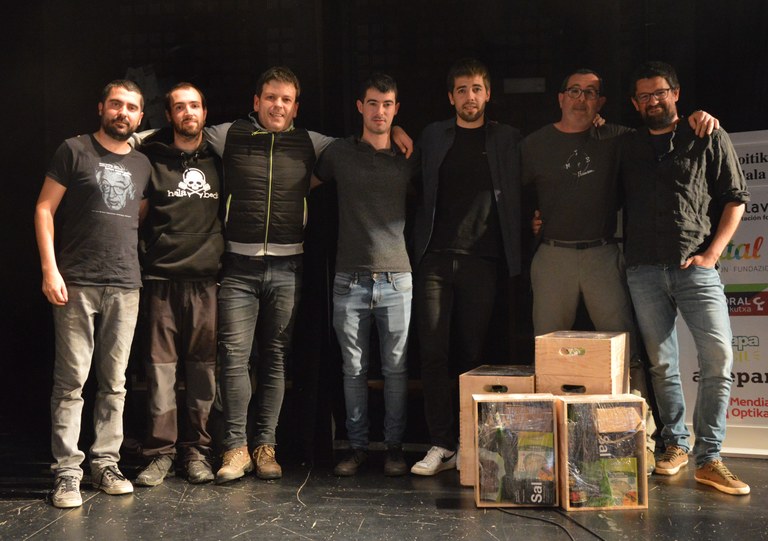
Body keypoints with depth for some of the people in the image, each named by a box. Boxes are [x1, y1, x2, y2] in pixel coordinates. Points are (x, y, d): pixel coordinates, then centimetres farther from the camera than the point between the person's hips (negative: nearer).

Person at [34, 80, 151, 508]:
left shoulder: (142, 164, 15)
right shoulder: (75, 151, 2)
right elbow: (45, 209, 0)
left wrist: (141, 266, 11)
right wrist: (50, 268, -9)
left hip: (125, 287, 4)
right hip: (76, 284, -4)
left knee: (114, 383, 6)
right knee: (72, 381, -4)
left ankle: (106, 463, 15)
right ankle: (67, 472, 1)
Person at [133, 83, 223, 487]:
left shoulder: (218, 160, 12)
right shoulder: (150, 158, 6)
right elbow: (138, 212, 11)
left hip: (206, 279, 1)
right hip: (161, 278, -1)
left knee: (203, 367, 3)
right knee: (160, 366, 0)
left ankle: (197, 450, 13)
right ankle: (160, 452, 9)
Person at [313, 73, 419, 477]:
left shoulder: (408, 159, 8)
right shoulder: (339, 153, 6)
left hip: (396, 279, 0)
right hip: (350, 279, 0)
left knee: (396, 368, 3)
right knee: (353, 370, 5)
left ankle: (394, 447, 14)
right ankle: (356, 446, 16)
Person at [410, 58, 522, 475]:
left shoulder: (507, 140, 9)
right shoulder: (432, 137, 12)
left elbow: (517, 198, 11)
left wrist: (514, 256, 1)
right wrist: (418, 244, 8)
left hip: (481, 260, -1)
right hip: (435, 257, 1)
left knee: (471, 353, 2)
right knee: (433, 351, -4)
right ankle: (441, 445, 2)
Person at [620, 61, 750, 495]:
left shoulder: (709, 140, 7)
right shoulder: (628, 149, 17)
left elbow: (735, 199, 4)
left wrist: (711, 254, -6)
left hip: (695, 268, -2)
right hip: (644, 270, 3)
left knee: (719, 358, -12)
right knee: (661, 363, 5)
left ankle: (709, 458, -6)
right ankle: (675, 444, 19)